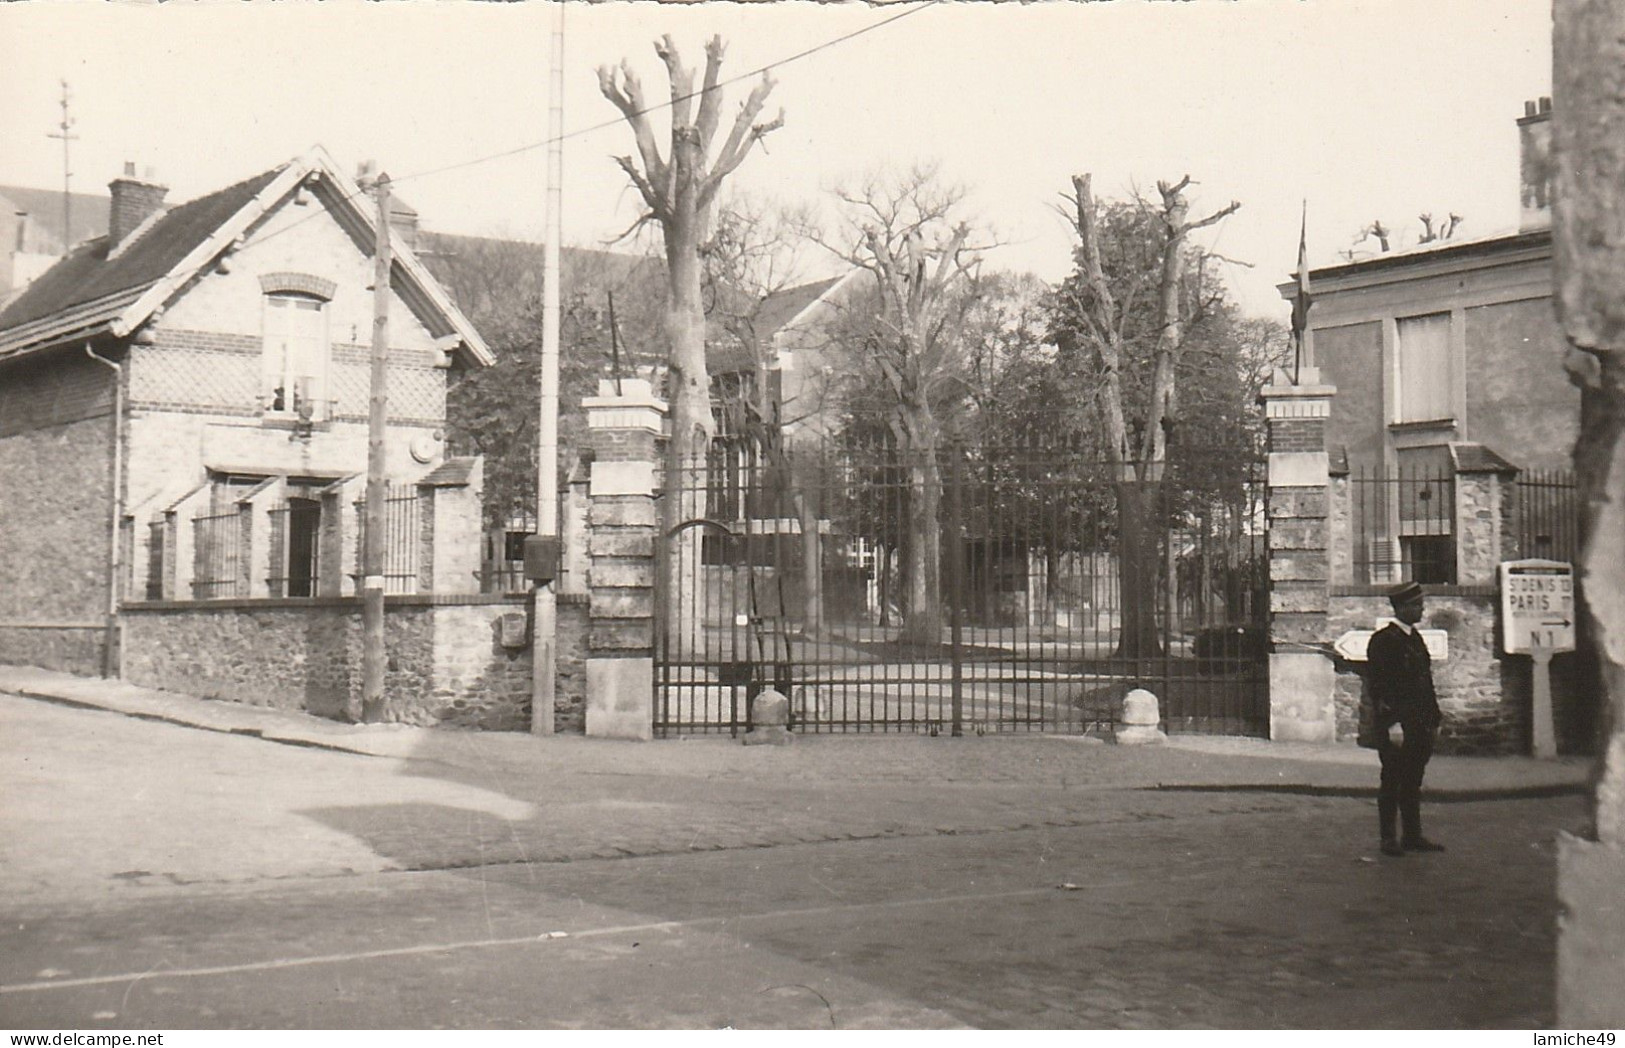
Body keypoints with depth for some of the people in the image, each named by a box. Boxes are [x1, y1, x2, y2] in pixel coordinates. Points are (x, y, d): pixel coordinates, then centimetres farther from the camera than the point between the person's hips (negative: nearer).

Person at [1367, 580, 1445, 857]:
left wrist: (1434, 719, 16)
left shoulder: (1415, 638, 16)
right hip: (1396, 725, -8)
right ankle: (1388, 839, 4)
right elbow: (1379, 686, -15)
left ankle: (1413, 836, 18)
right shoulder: (1383, 640, -10)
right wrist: (1392, 725, -19)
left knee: (1413, 781, 12)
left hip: (1419, 725, 8)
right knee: (1392, 781, -2)